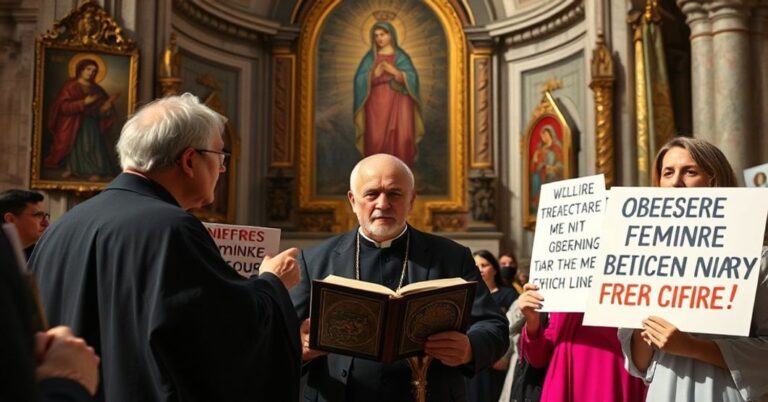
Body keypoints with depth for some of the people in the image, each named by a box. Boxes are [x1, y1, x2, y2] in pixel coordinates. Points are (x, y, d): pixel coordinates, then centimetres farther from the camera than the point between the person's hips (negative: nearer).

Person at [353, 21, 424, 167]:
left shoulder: (401, 56, 7)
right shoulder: (370, 57, 9)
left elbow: (412, 79, -3)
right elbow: (360, 81, 2)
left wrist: (394, 71, -16)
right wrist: (374, 74, -15)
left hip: (398, 104, -1)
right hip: (377, 104, 1)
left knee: (400, 139, -9)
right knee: (376, 141, -6)